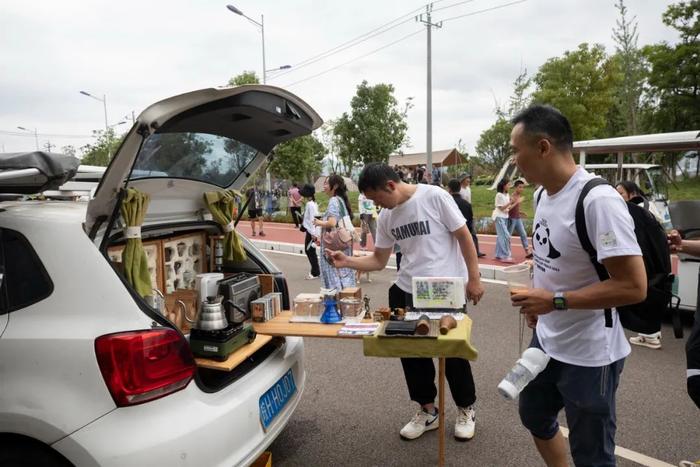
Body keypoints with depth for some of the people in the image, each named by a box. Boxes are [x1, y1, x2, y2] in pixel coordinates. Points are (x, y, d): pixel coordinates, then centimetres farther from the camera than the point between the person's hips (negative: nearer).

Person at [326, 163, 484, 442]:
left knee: (453, 351, 7)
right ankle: (427, 410, 32)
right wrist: (347, 262, -8)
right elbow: (378, 261, 7)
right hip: (408, 292, 6)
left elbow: (464, 236, -9)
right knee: (411, 350, 10)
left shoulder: (434, 196, -13)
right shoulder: (385, 217, 4)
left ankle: (466, 409, 32)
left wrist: (473, 278, -10)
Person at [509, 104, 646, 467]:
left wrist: (555, 301, -25)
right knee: (535, 417, 27)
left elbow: (634, 287, -26)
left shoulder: (598, 200, -26)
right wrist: (537, 301, 8)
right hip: (545, 341, 8)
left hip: (588, 356, -8)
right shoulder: (544, 193, 1)